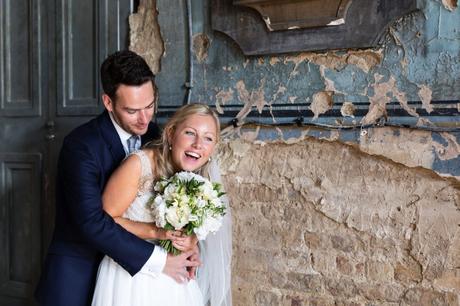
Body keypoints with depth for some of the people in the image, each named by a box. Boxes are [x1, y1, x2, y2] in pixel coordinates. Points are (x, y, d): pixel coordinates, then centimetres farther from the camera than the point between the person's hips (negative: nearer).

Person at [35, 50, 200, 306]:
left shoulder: (151, 133, -2)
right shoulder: (81, 146, -21)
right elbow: (92, 222, -27)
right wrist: (158, 260, -27)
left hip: (125, 269, 5)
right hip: (78, 278, -5)